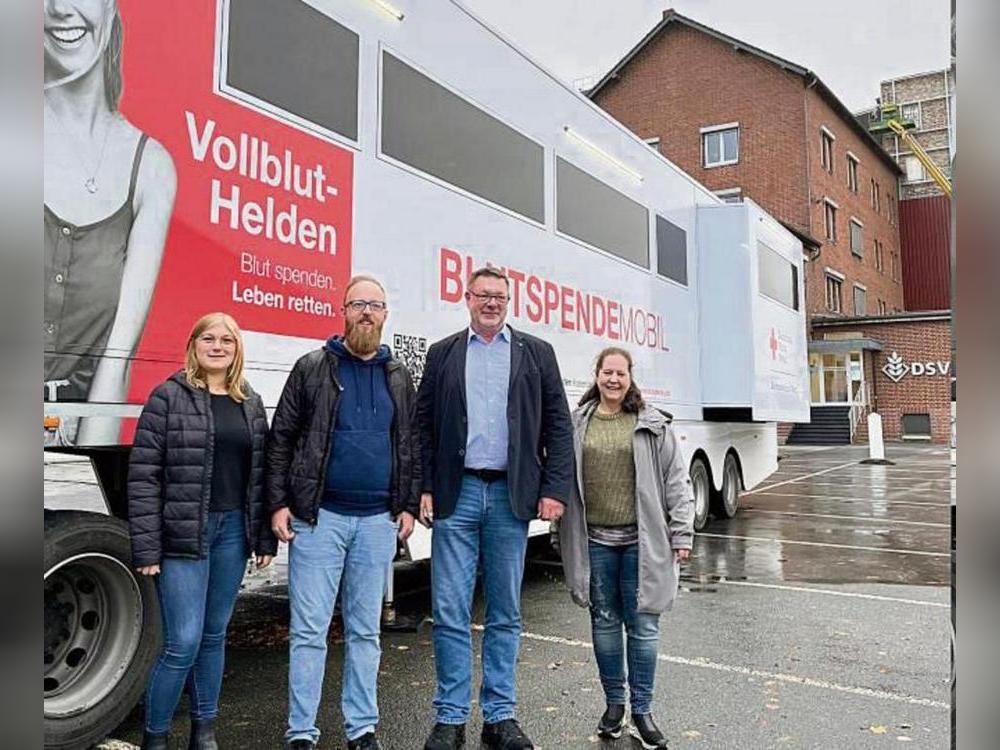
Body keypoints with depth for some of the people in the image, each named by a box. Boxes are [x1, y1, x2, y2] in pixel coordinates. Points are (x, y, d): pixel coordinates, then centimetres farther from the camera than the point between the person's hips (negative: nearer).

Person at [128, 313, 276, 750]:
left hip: (233, 530, 5)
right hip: (183, 534, -4)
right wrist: (146, 547, -13)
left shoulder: (251, 403, 10)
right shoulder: (169, 397, -5)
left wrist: (265, 538, 8)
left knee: (214, 635, 14)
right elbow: (143, 474, -8)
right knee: (183, 643, -4)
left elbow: (260, 473, 12)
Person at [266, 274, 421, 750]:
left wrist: (408, 505, 6)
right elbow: (281, 439, 0)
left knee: (365, 630, 12)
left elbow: (411, 445, 14)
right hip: (318, 516, -3)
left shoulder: (399, 377, 11)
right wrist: (279, 504, -6)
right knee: (309, 630, 1)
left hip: (378, 520, 3)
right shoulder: (313, 368, 1)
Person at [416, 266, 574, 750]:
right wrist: (424, 488, -1)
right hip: (456, 493, 0)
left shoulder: (537, 354, 8)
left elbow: (557, 425, 5)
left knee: (505, 614, 9)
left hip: (512, 496, 0)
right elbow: (423, 426, 7)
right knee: (450, 613, 3)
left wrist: (555, 488, -3)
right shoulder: (442, 354, 9)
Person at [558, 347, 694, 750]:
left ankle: (642, 710, 19)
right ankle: (614, 703, 29)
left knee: (643, 626, 4)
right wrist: (565, 533, 9)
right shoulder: (577, 424, 5)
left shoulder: (652, 425, 1)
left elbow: (676, 481, 2)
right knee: (604, 622, 12)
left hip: (641, 541, -2)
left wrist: (681, 534, -2)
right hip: (595, 541, 2)